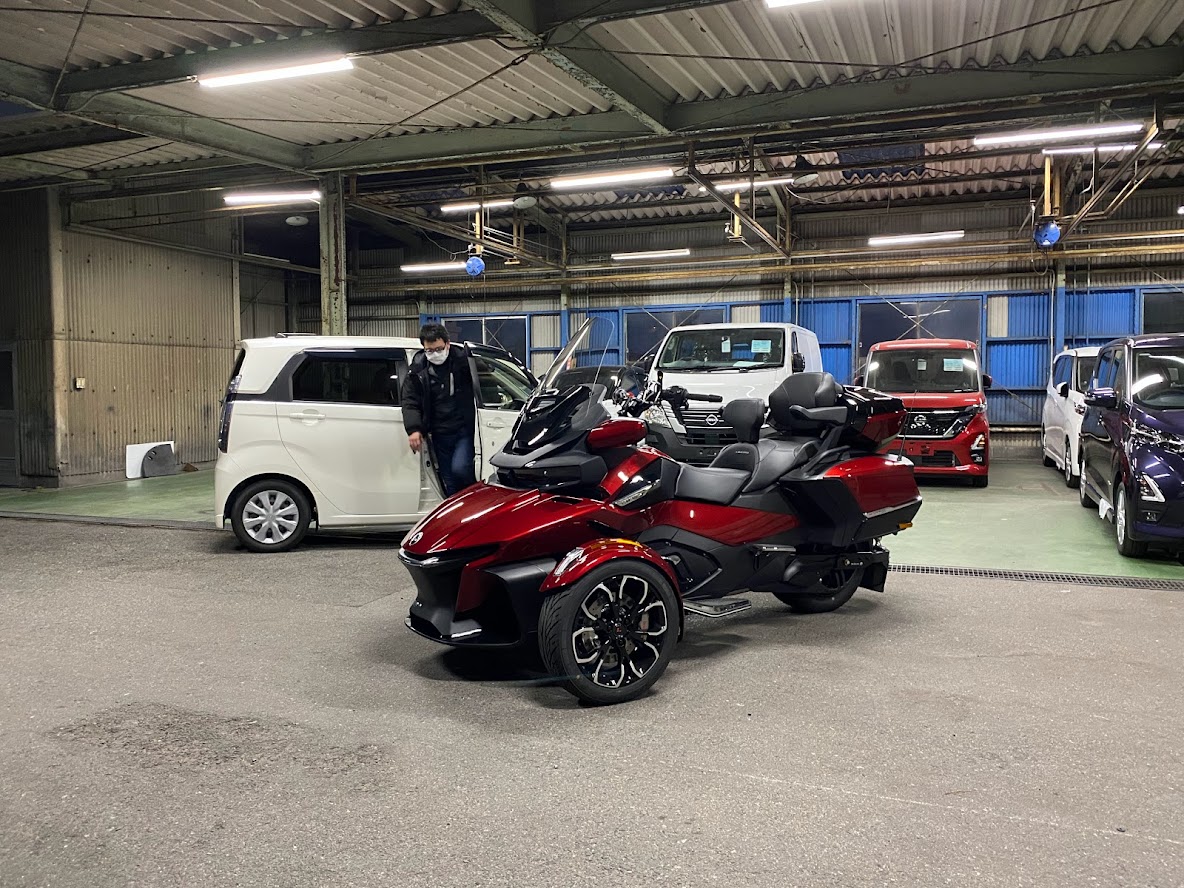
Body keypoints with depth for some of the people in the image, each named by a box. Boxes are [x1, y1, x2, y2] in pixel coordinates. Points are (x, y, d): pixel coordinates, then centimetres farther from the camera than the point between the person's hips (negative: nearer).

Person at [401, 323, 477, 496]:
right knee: (449, 483, 8)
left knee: (460, 468, -21)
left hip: (465, 430, -3)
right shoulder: (418, 369, 0)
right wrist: (413, 429, -14)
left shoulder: (463, 360, -6)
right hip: (440, 435, 3)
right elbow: (410, 402, 1)